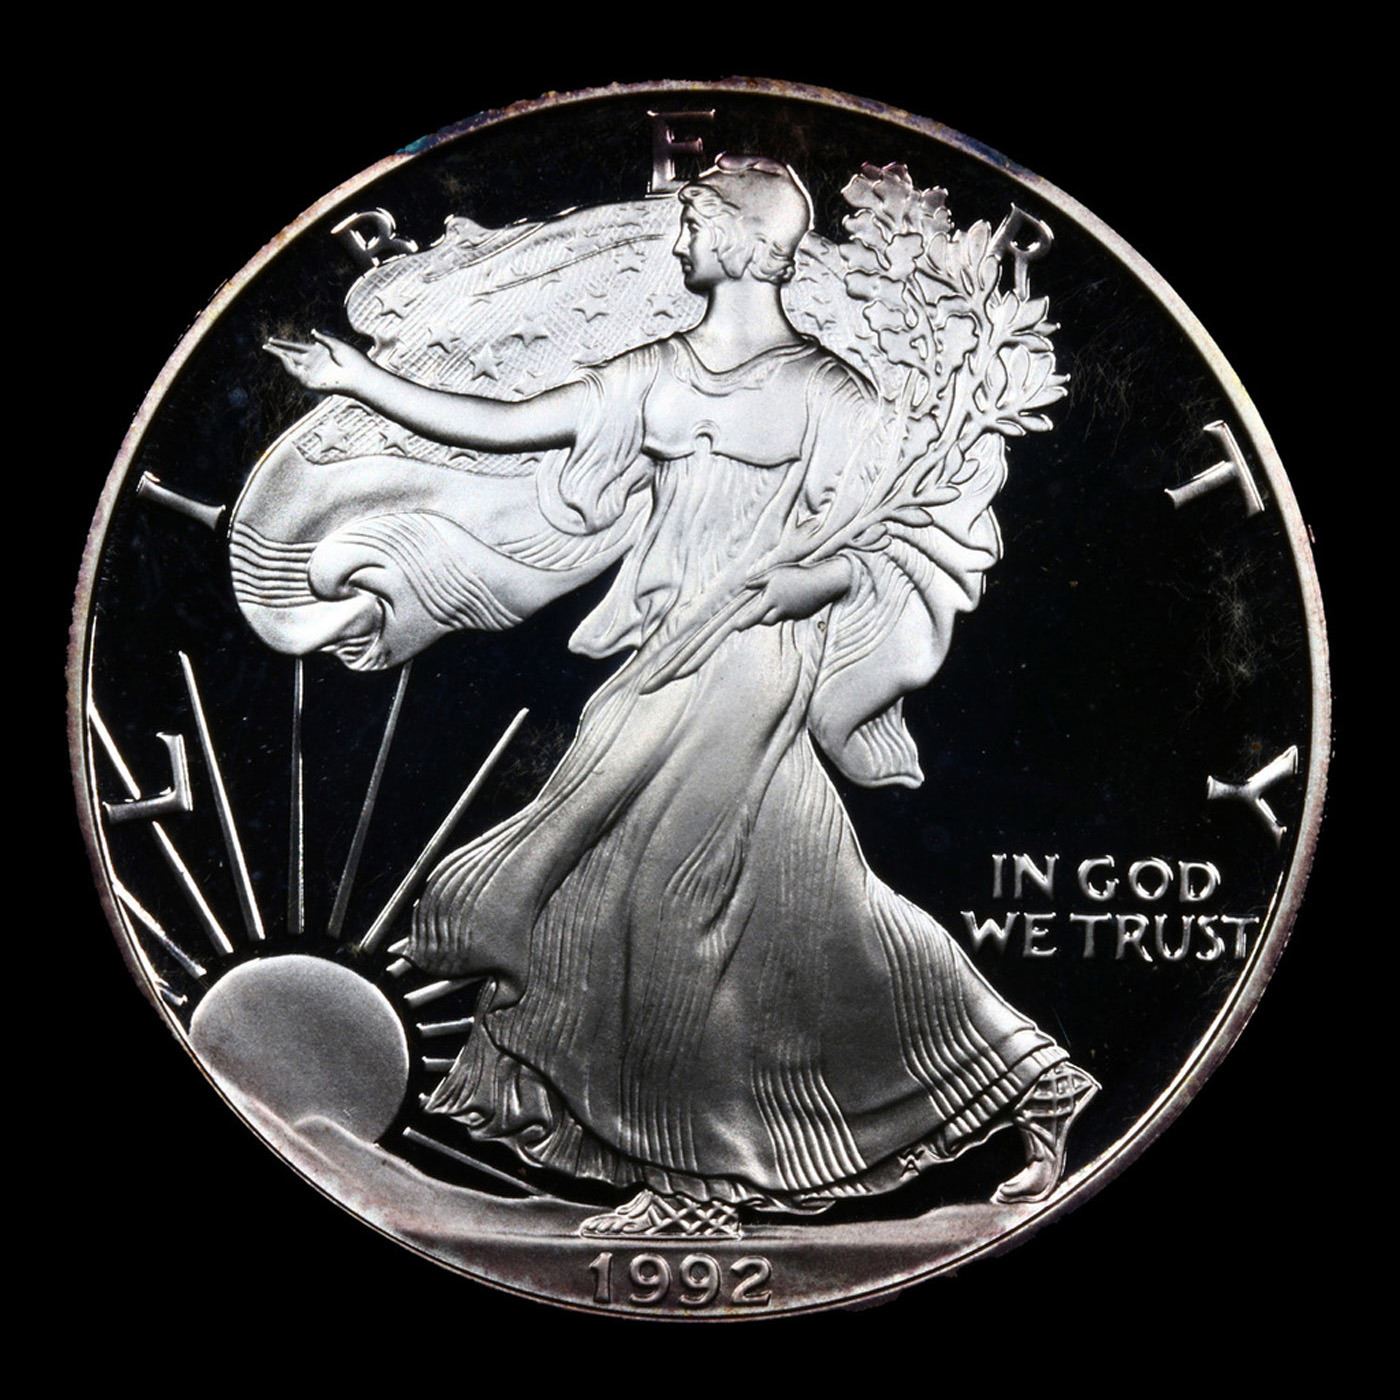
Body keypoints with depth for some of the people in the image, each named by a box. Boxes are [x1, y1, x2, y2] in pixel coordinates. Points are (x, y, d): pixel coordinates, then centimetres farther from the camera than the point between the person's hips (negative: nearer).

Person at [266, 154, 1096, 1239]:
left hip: (757, 662, -5)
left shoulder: (825, 393, -4)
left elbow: (861, 552, -7)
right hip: (665, 671, 6)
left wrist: (768, 594, -19)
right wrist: (363, 380, 8)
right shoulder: (654, 378, 11)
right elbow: (502, 426, 10)